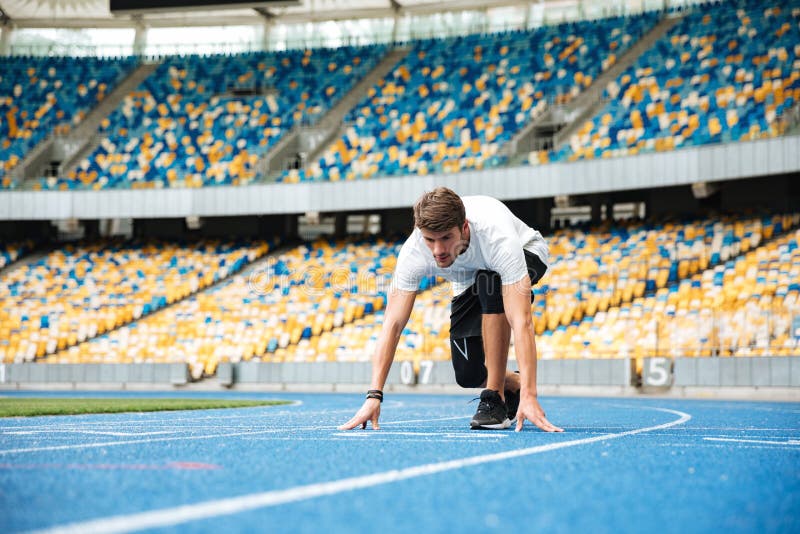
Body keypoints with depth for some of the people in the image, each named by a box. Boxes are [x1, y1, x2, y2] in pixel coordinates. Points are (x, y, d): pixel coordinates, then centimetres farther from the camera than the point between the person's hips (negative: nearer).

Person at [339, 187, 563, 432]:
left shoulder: (499, 238, -44)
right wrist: (374, 395, -39)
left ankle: (495, 399, -26)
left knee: (490, 284, -38)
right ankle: (514, 385, 26)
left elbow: (521, 322, -49)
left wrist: (529, 396, -56)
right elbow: (392, 323, -31)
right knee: (468, 375, -10)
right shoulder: (414, 251, -34)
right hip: (468, 281, 4)